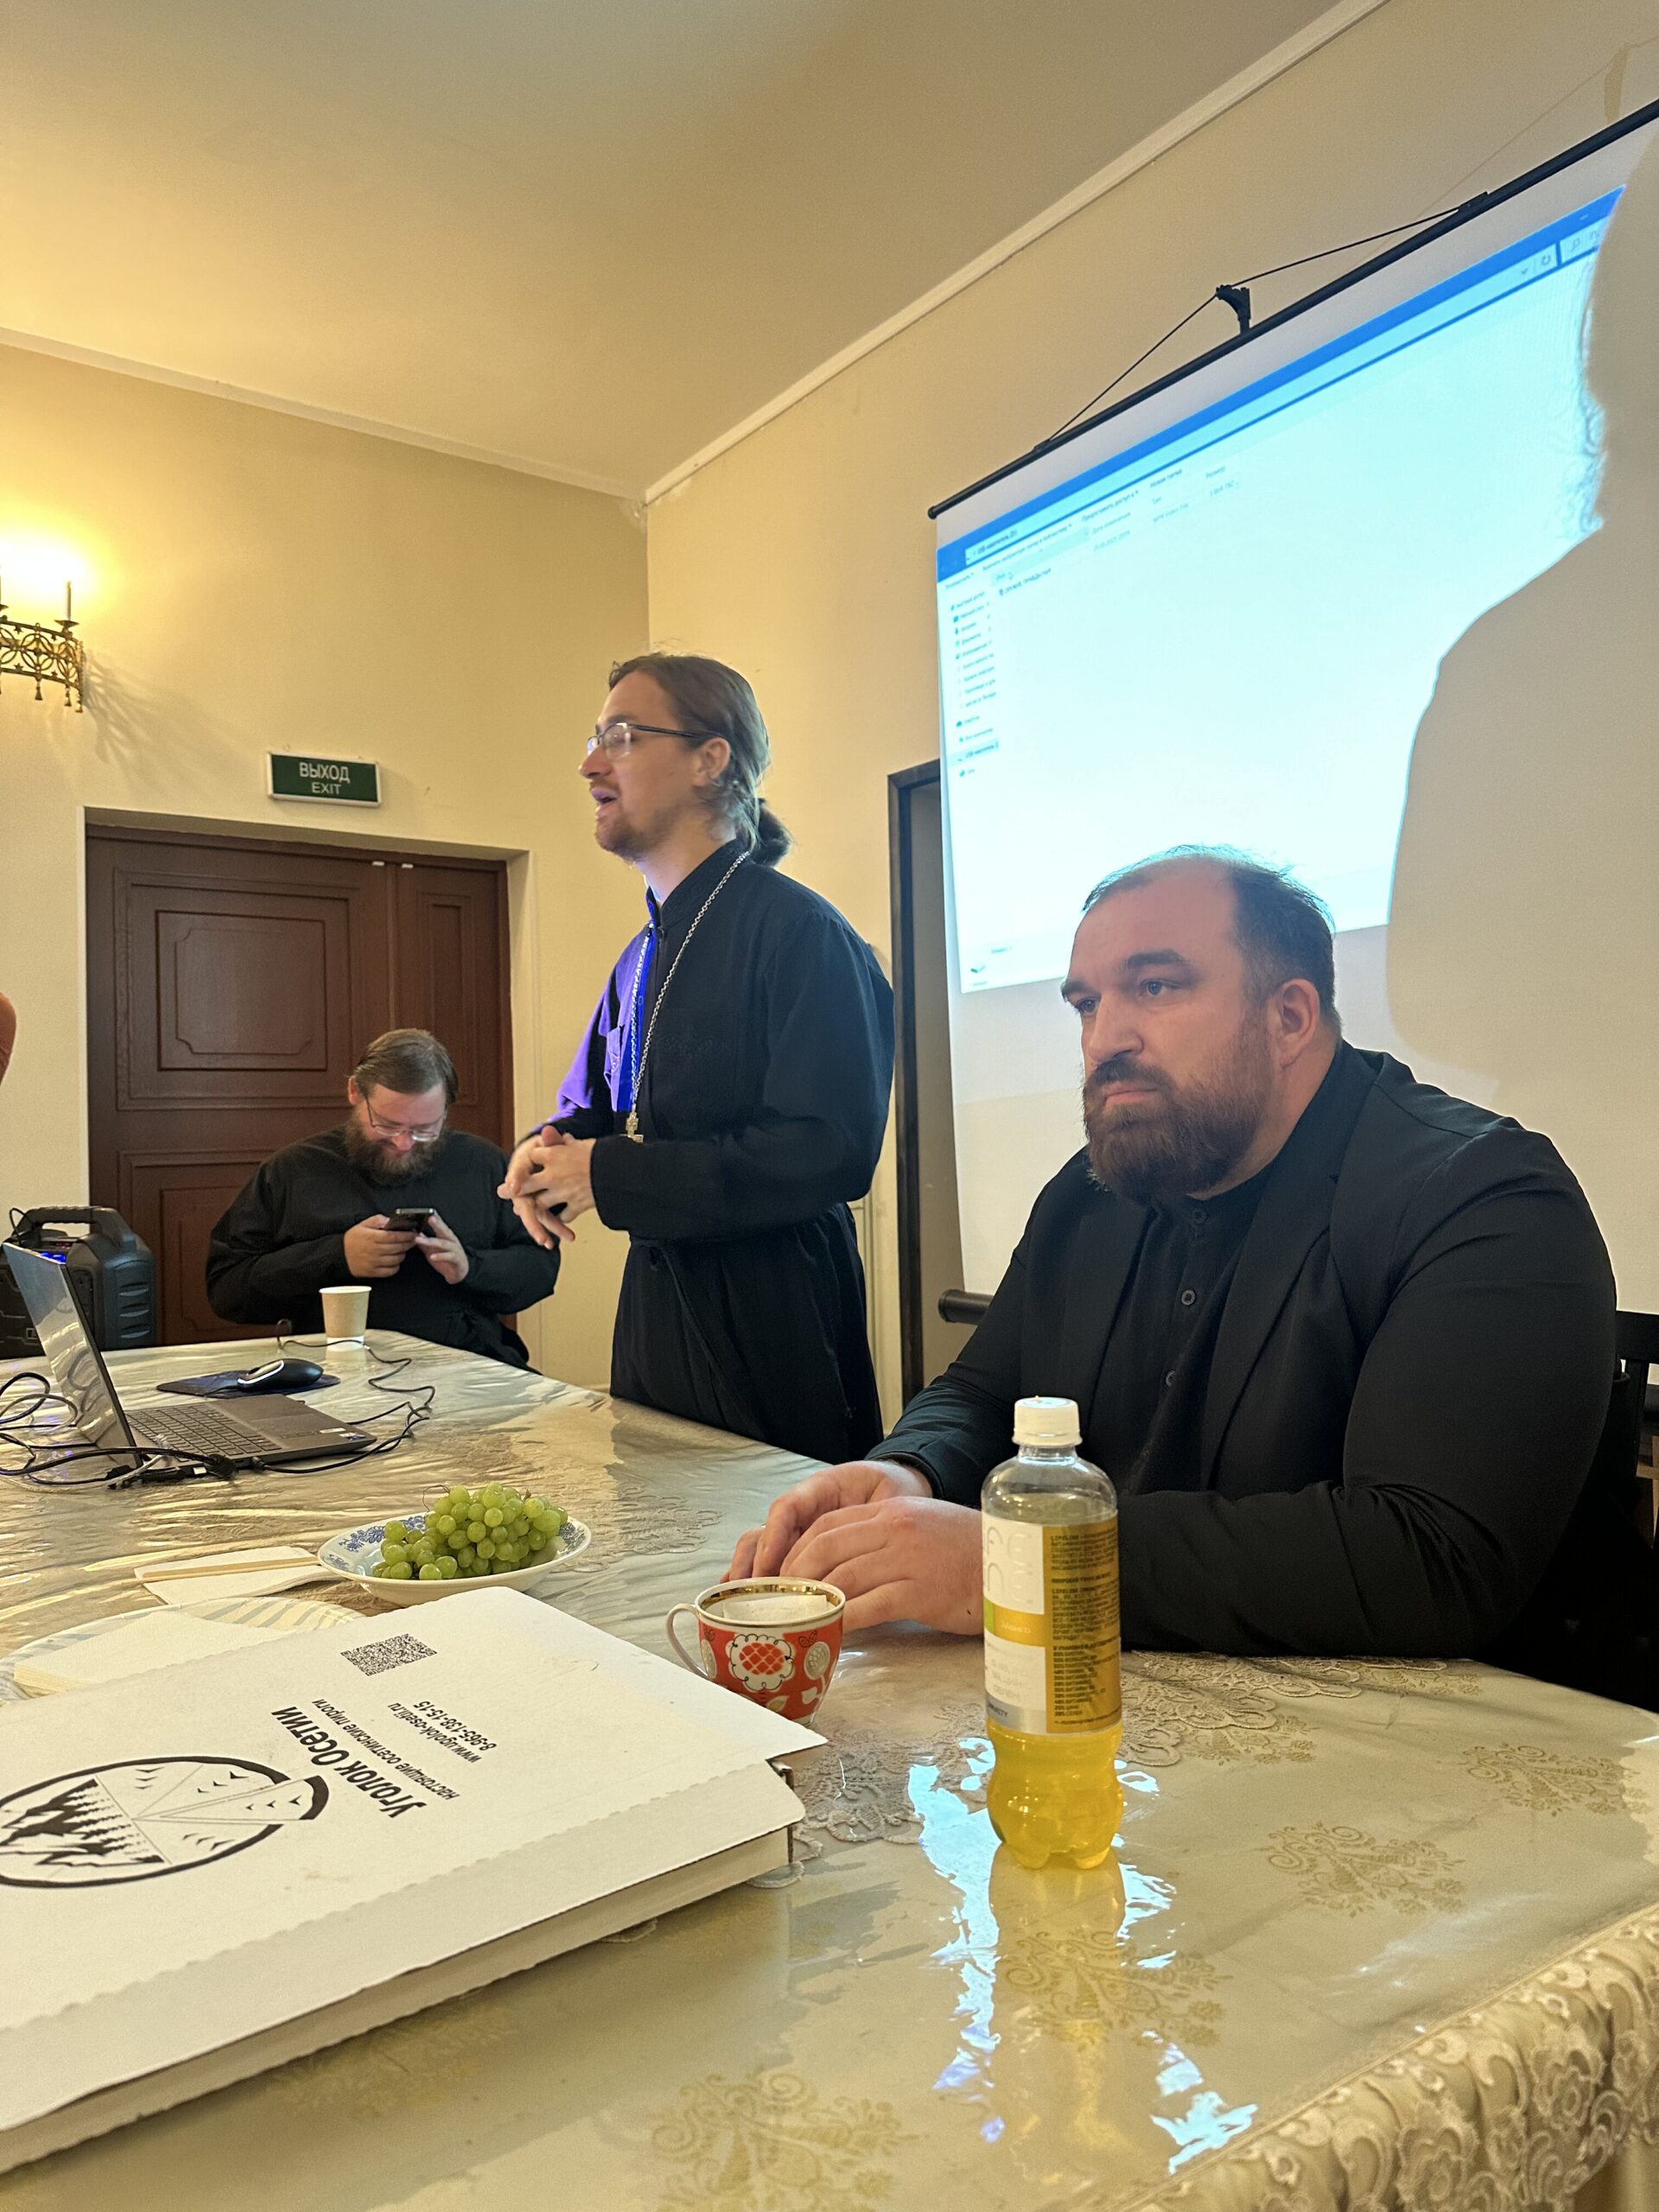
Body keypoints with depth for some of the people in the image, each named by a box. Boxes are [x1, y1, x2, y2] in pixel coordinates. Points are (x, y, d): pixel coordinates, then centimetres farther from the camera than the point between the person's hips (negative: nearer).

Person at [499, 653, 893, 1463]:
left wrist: (612, 1176, -19)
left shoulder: (801, 933, -13)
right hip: (654, 1326, 8)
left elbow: (830, 1150, -23)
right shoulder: (645, 956, 14)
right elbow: (586, 1112, 24)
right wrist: (544, 1153, -1)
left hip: (771, 1342, -8)